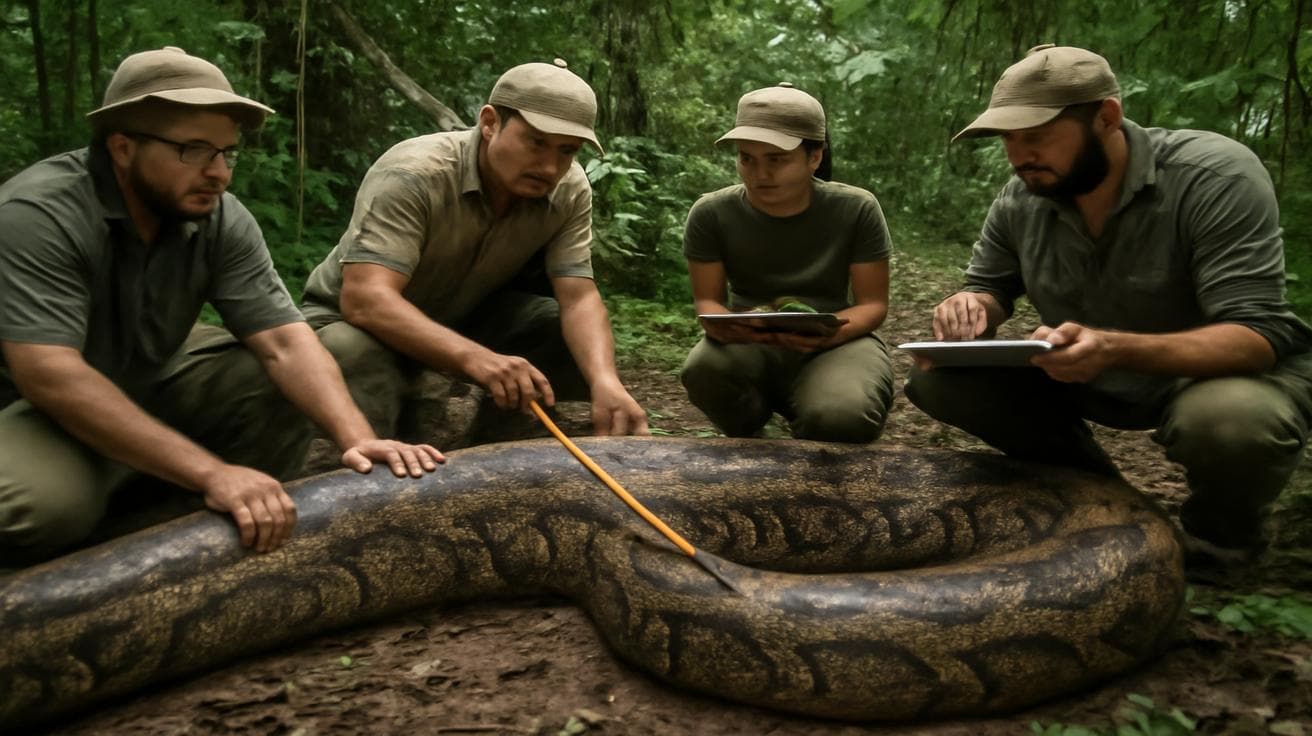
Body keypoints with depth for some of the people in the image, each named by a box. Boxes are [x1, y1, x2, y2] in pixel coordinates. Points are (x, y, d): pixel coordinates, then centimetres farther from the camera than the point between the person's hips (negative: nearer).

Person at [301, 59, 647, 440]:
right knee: (358, 357, -39)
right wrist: (475, 358, -55)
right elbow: (364, 299, -41)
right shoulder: (414, 175, -31)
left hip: (468, 318, 5)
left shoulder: (570, 191, -16)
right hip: (355, 320, -5)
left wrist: (605, 382, -42)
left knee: (584, 344, -14)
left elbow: (579, 298, -21)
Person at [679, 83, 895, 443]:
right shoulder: (711, 214, -8)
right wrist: (722, 323, -28)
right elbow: (707, 298, -2)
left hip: (835, 343, -1)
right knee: (705, 367, -34)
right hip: (748, 344, 2)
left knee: (840, 417, -36)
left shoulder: (856, 210, -10)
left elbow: (873, 303, -6)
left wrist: (828, 332, -29)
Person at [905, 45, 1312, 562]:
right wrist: (972, 306, -23)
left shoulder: (1217, 177, -26)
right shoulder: (1020, 199, -11)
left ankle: (1221, 538, -2)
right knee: (937, 378, -13)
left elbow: (1257, 335, -31)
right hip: (1090, 379, 5)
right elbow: (992, 286, 4)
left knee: (1233, 420, -40)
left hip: (1220, 369, -4)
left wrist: (1116, 349, -48)